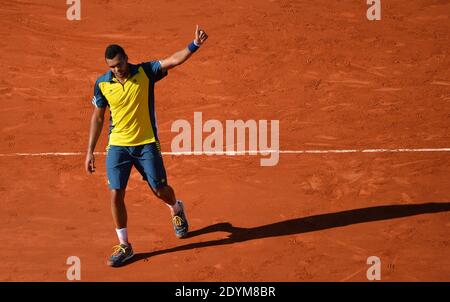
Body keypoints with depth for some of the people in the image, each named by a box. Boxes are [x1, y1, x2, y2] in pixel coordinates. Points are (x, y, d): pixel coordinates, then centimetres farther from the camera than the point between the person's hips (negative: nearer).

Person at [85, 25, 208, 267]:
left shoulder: (145, 72, -8)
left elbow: (174, 60, -20)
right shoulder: (102, 84, -3)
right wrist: (90, 152, 6)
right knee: (116, 194, -6)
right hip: (117, 146, 1)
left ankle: (176, 208, 44)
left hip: (146, 144, -1)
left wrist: (195, 45, -37)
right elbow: (97, 118, 6)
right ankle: (124, 246, 8)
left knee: (160, 190, 6)